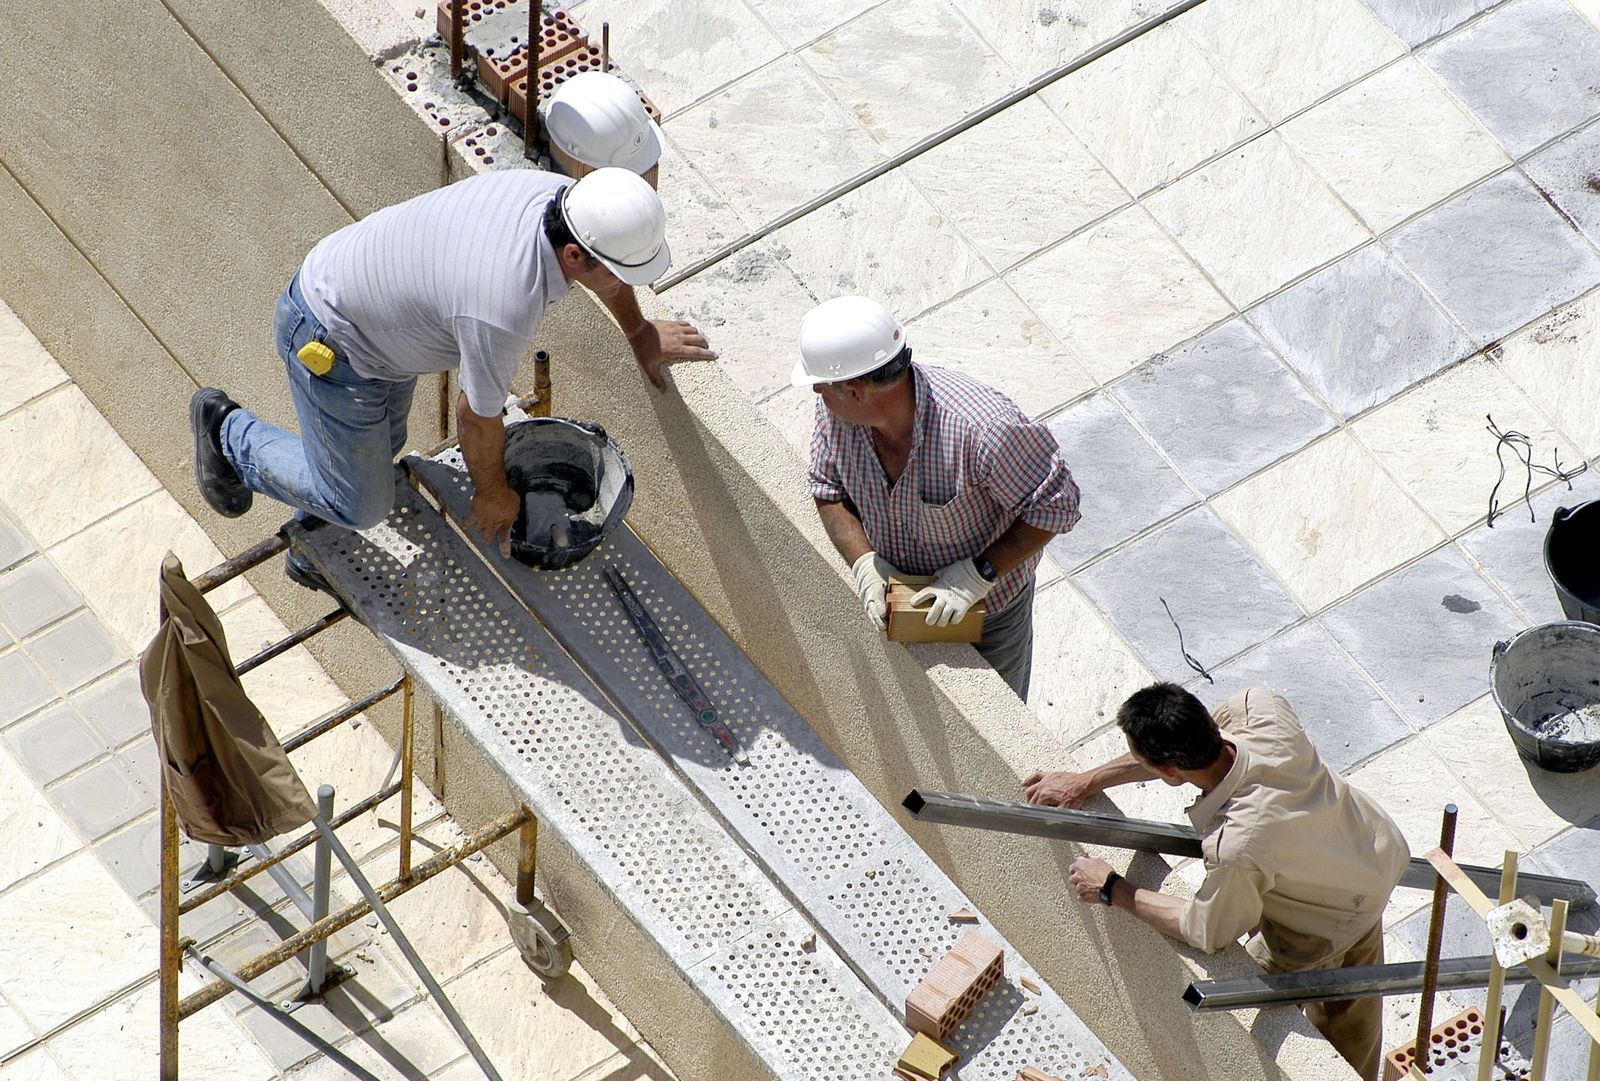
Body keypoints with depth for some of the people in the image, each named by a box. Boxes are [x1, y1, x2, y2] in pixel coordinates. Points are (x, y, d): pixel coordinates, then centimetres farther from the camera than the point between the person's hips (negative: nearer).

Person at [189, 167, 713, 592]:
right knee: (361, 503, 8)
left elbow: (602, 263, 9)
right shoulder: (505, 308, -41)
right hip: (330, 344, -8)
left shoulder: (562, 195, -19)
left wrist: (640, 332, 24)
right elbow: (477, 415, -21)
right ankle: (227, 430, 27)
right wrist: (493, 491, -1)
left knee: (380, 447, 25)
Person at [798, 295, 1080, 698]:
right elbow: (828, 488, -5)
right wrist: (863, 562, -21)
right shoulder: (836, 412, -24)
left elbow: (1055, 504, -29)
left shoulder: (982, 430, -42)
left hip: (986, 605, -4)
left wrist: (978, 575, -30)